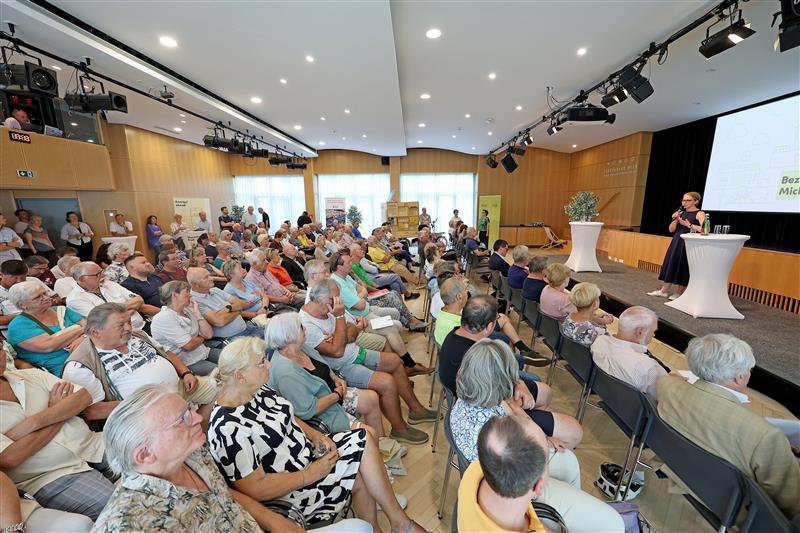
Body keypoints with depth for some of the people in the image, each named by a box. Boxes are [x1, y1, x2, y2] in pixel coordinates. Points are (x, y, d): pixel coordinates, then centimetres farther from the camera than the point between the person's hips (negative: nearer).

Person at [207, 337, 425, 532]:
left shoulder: (258, 389, -2)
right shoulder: (230, 428, -27)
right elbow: (256, 488, -24)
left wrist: (315, 435, -5)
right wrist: (311, 474, -20)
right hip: (286, 492, -8)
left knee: (364, 439, -5)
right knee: (361, 477, -12)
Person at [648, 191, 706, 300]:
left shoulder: (699, 214, -6)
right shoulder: (681, 213, 12)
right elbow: (671, 230, 8)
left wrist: (689, 225, -17)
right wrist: (675, 220, -7)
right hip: (676, 243, 6)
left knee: (683, 268, -2)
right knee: (671, 264, 6)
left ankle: (679, 293, 7)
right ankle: (664, 291, 10)